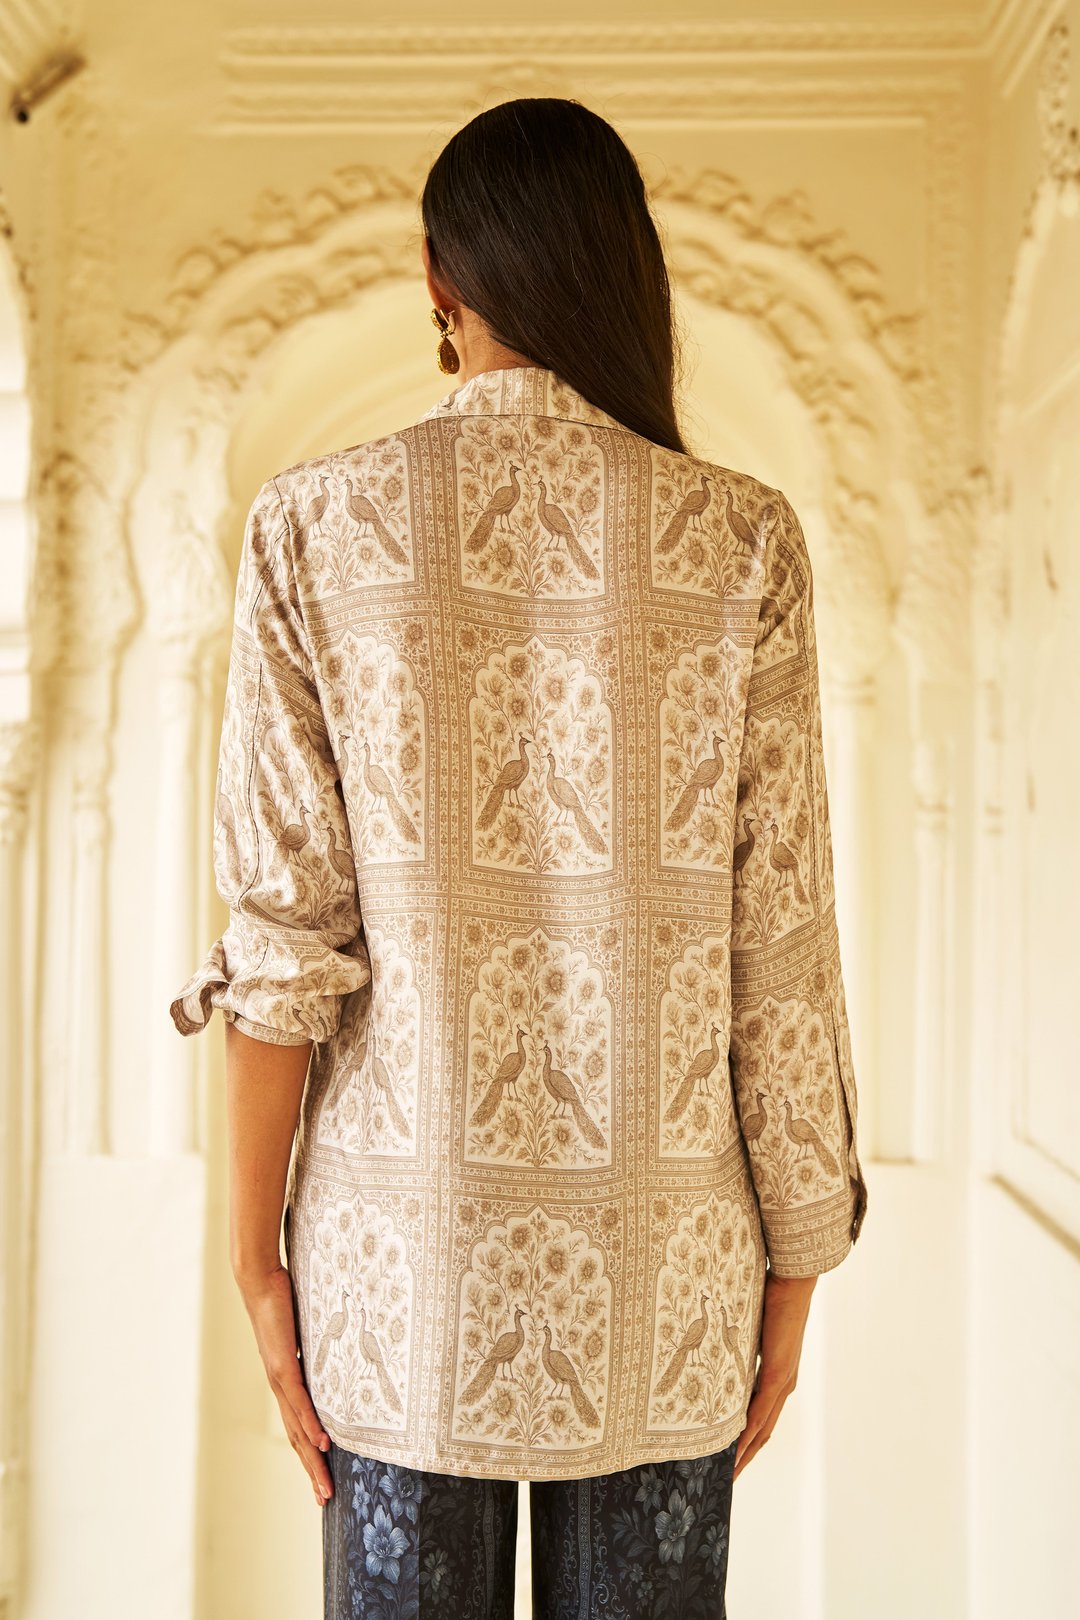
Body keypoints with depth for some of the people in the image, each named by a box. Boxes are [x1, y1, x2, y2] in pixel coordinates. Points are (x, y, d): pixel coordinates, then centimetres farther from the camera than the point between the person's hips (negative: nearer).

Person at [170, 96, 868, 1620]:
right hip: (658, 1264, 0)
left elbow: (283, 927, -7)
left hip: (406, 1248, 0)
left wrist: (255, 1252, 2)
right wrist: (796, 1263, 5)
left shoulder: (316, 526, -5)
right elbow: (774, 939, -6)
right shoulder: (741, 542, -5)